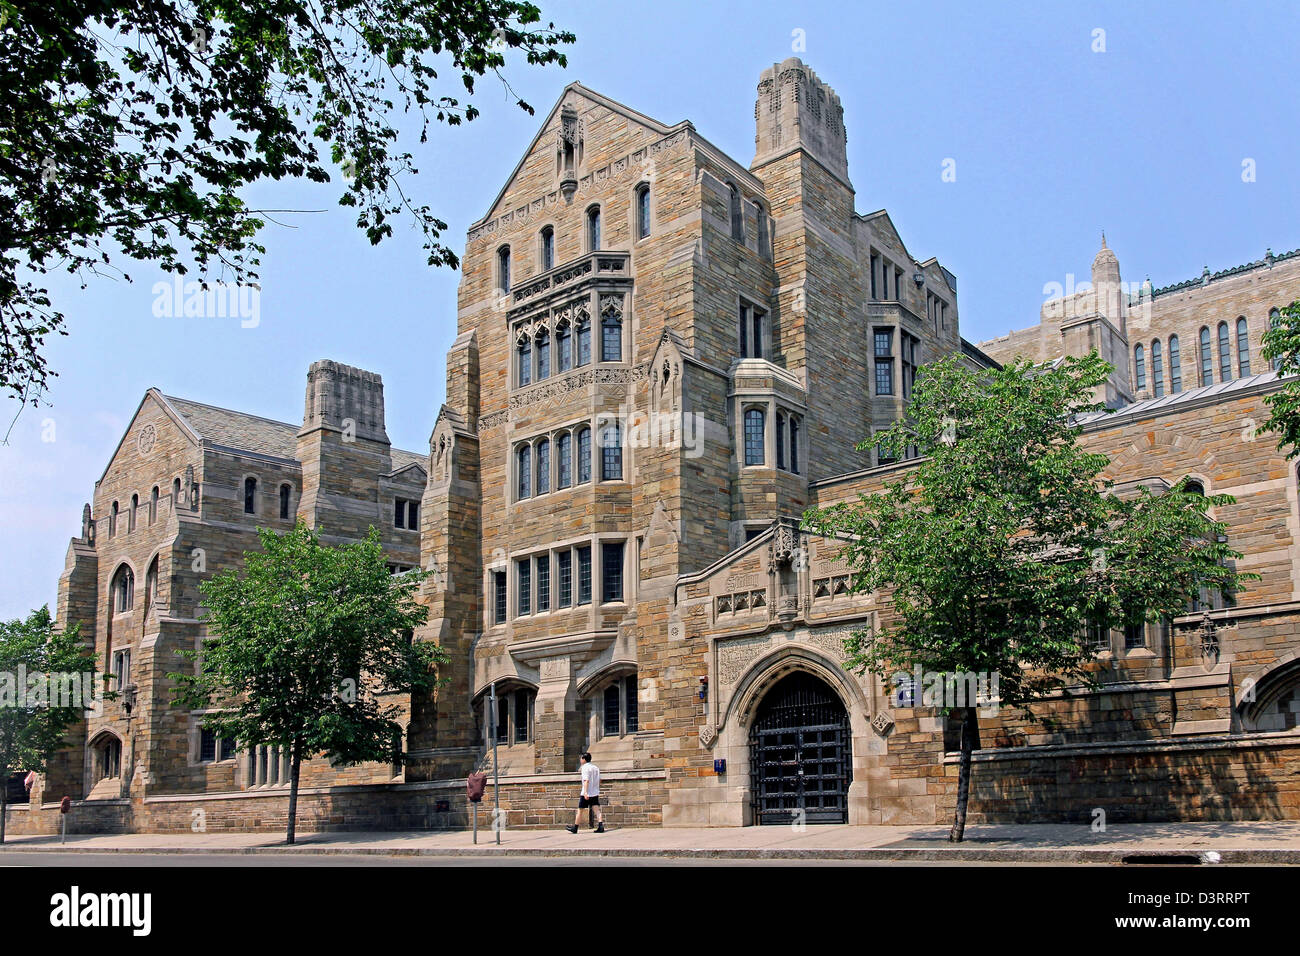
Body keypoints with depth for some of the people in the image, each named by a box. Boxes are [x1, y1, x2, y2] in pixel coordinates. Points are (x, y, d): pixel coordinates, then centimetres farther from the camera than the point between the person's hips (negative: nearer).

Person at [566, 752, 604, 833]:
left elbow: (586, 781, -20)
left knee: (580, 811, 5)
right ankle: (601, 826, -17)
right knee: (596, 810, -1)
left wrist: (585, 792, -26)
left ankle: (575, 828, 14)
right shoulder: (596, 768, 12)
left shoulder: (585, 768, -10)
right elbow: (599, 780, 17)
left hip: (586, 794, -6)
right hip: (595, 793, 6)